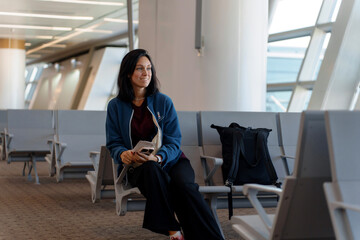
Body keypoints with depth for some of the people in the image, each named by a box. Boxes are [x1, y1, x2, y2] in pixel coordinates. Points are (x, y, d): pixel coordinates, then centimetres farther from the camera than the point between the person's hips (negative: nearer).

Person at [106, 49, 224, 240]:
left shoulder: (164, 102, 6)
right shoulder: (115, 106, 8)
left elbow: (174, 142, 1)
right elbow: (113, 143, 8)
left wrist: (158, 157, -20)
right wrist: (122, 154, -17)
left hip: (170, 160, 1)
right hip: (138, 167, 0)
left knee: (184, 185, -34)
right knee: (152, 171, -38)